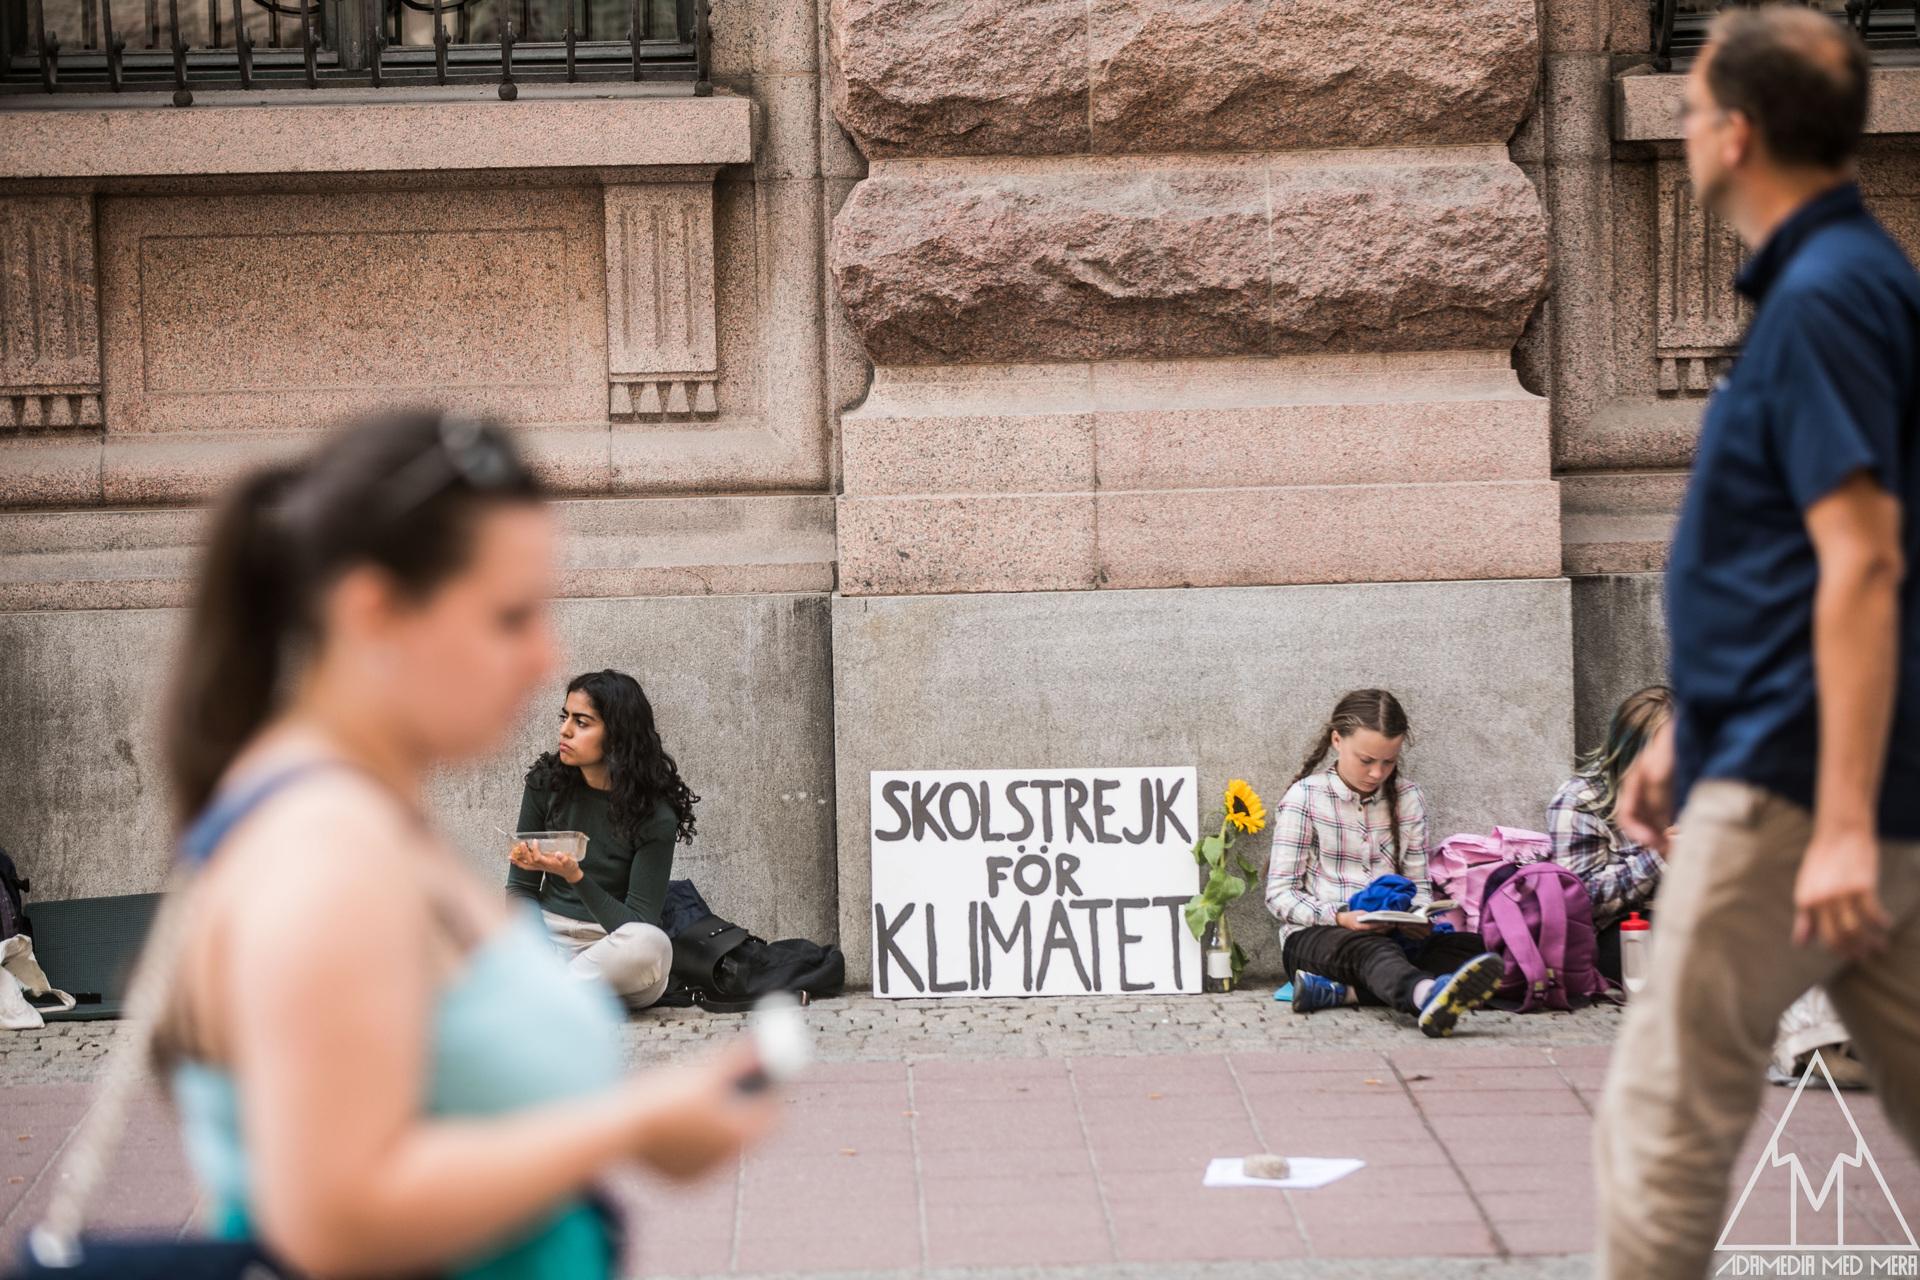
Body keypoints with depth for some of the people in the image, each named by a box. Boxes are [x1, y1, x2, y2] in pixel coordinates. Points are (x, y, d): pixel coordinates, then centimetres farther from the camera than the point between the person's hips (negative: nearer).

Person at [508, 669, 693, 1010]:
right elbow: (521, 888, 4)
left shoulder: (654, 816, -10)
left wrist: (575, 877, -28)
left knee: (652, 944, -39)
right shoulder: (546, 783, 0)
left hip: (613, 947, -1)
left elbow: (638, 925, -14)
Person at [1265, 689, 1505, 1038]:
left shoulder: (1408, 798, 12)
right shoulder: (1305, 798, -1)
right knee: (1371, 950, -40)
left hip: (1390, 935, 5)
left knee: (1476, 947, -23)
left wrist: (1416, 917, -12)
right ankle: (1427, 997, -77)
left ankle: (1343, 990, -40)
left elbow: (1418, 883, 13)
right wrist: (1339, 918, -21)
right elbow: (1280, 894, -4)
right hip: (1314, 937, -5)